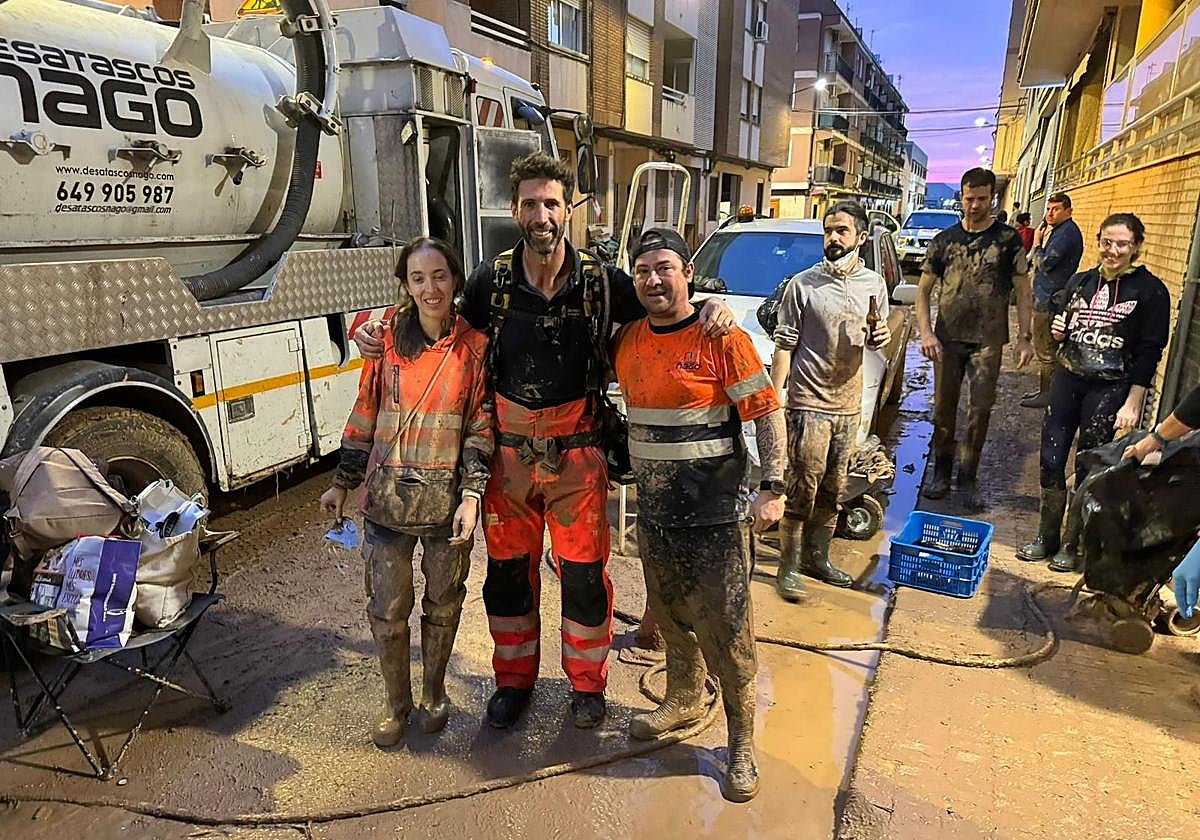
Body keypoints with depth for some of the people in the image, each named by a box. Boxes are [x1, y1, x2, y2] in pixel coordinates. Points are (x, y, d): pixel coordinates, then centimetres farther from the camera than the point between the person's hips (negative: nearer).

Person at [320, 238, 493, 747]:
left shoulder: (475, 346, -4)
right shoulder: (388, 339, 0)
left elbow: (481, 424, -3)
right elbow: (365, 414, 6)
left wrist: (472, 493, -11)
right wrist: (343, 482, 9)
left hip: (447, 499, -1)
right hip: (388, 496, 1)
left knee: (442, 604, 15)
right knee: (387, 609, 8)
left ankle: (434, 694, 39)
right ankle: (397, 704, 32)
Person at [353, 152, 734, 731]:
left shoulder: (601, 281, -7)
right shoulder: (490, 282, -4)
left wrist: (711, 310, -17)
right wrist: (375, 333, -4)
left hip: (577, 453, -1)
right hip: (509, 453, 2)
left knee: (584, 571, 9)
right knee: (508, 569, 14)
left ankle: (587, 681, 33)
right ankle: (514, 678, 37)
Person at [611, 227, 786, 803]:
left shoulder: (721, 338, -12)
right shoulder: (626, 340, 4)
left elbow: (767, 413, -12)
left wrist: (773, 488, -17)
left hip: (714, 513, -5)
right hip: (654, 509, 6)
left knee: (727, 634, 3)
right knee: (670, 616, 21)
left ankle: (742, 743, 21)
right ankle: (684, 701, 44)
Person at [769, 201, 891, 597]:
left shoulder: (874, 284, 8)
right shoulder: (803, 284, -6)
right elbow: (785, 346, -7)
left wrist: (880, 337, -5)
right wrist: (774, 400, -13)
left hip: (848, 404, 5)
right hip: (809, 403, -5)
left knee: (832, 490, 14)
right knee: (802, 491, -3)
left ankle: (817, 558, 30)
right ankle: (788, 569, 10)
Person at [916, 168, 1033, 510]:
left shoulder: (1008, 240, 2)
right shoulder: (945, 240, 5)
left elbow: (1023, 292, 3)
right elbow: (923, 290, 7)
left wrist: (1024, 337, -5)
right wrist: (925, 333, -6)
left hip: (988, 340, -1)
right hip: (948, 338, 1)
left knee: (981, 410, 1)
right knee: (944, 408, 7)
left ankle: (968, 477, 14)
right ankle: (941, 472, 21)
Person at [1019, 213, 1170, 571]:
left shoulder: (1150, 290, -6)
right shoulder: (1080, 282, 8)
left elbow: (1150, 351, -8)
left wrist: (1133, 403, -12)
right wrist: (1058, 332, -4)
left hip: (1110, 390, -4)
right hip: (1067, 380, 5)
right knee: (1051, 460, 7)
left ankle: (1072, 546, 19)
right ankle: (1046, 538, 22)